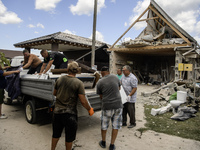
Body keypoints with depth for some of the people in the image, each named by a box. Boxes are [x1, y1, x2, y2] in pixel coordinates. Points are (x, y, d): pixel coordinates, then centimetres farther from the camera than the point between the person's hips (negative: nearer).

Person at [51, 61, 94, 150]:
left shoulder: (60, 79, -2)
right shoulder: (78, 83, -15)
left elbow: (54, 93, 12)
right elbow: (83, 101, -18)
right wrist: (90, 109, -1)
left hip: (57, 111, 5)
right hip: (69, 113, -4)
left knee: (56, 134, 25)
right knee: (69, 137, 16)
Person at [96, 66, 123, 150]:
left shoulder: (99, 82, -6)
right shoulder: (115, 77, 0)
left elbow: (101, 96, 6)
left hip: (107, 106, -1)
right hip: (118, 105, 2)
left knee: (104, 125, 19)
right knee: (116, 125, 15)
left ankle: (103, 143, 36)